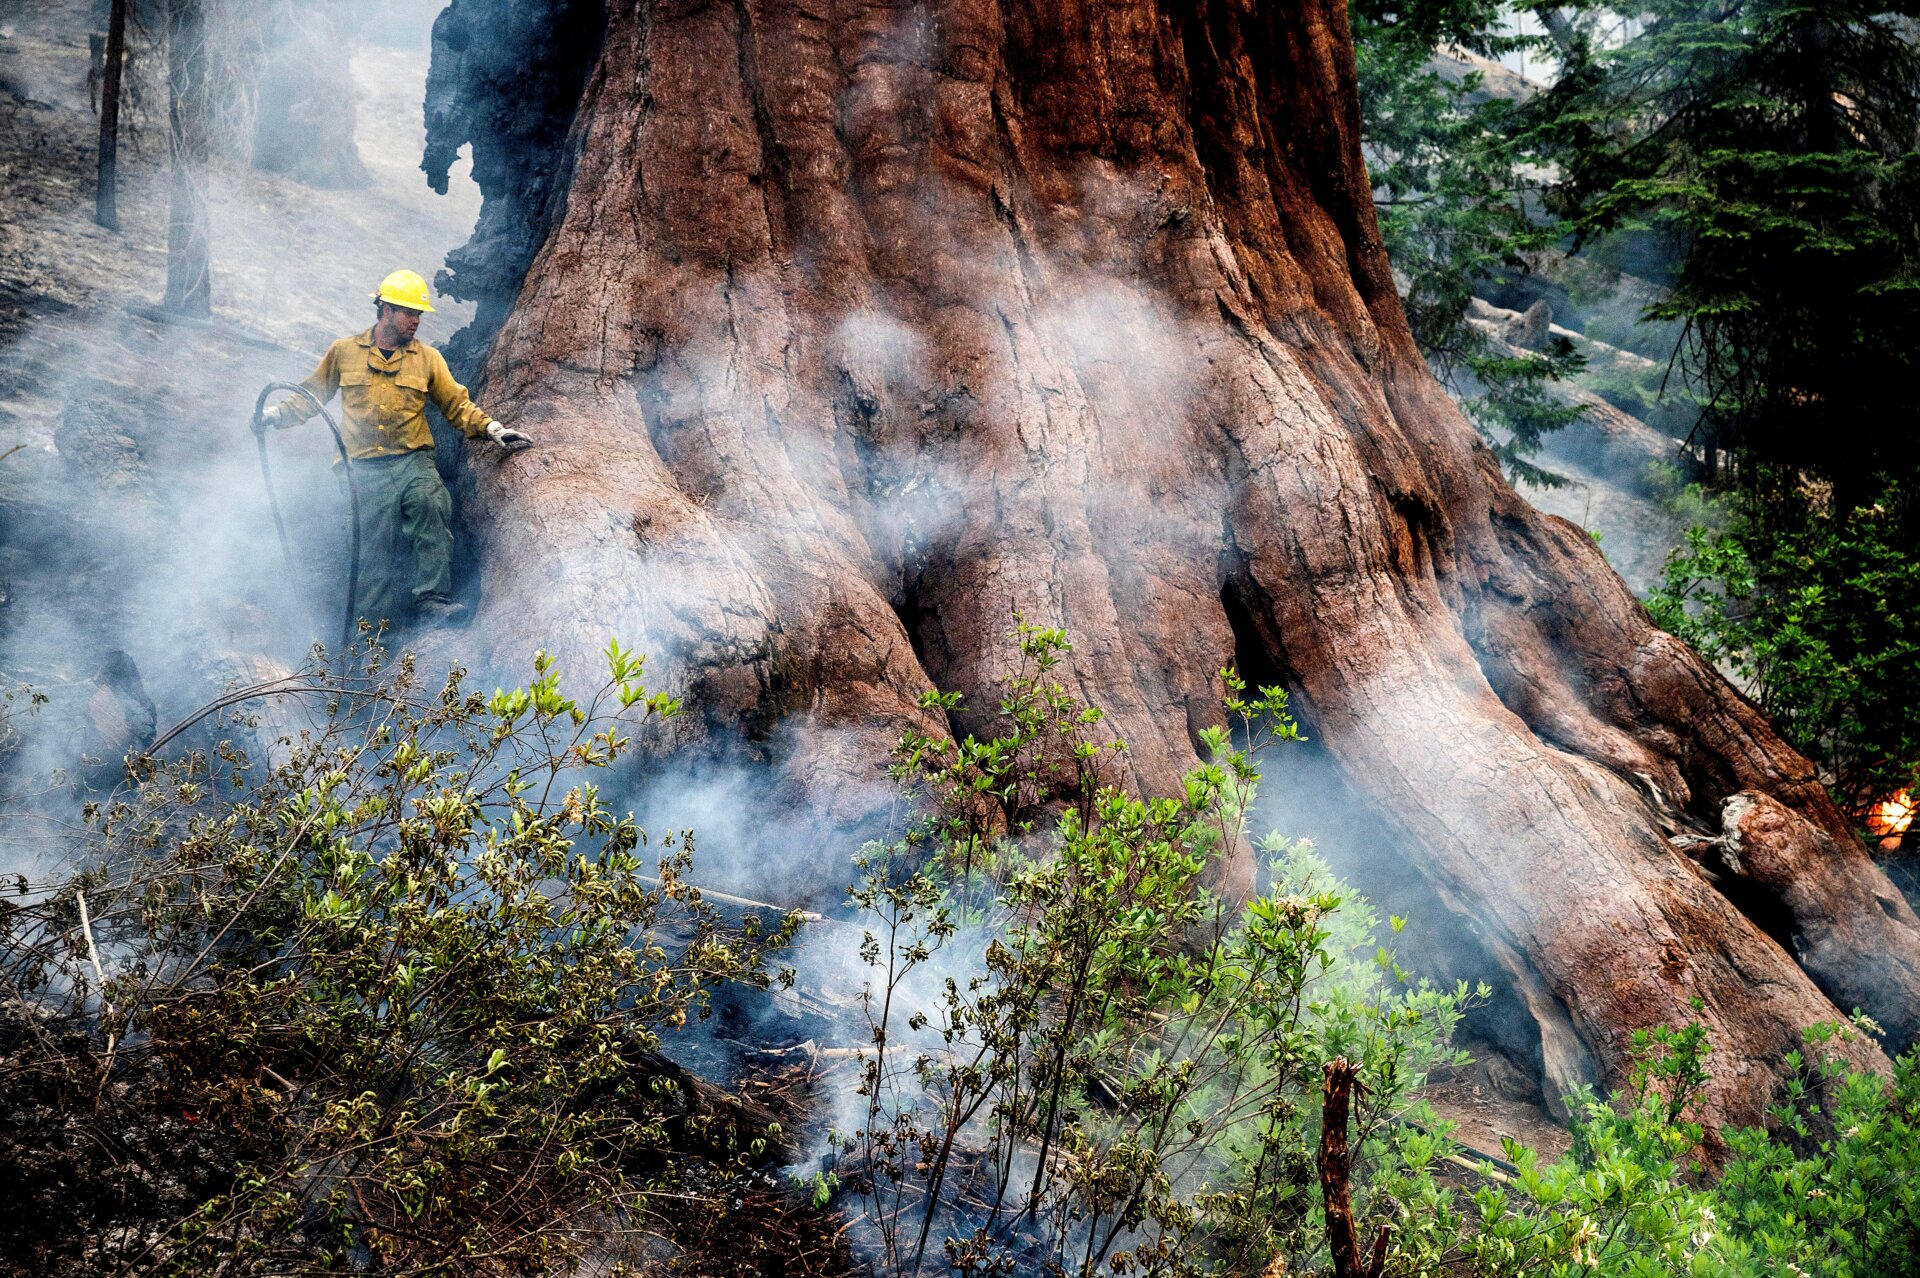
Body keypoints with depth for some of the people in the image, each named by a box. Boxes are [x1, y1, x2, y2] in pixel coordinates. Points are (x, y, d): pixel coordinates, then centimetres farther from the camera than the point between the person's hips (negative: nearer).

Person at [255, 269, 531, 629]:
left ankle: (432, 602, -35)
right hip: (366, 469, 0)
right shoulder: (344, 352, 13)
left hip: (414, 461, 0)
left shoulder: (427, 358, 15)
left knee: (432, 505, -31)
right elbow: (312, 396, 22)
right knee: (376, 546, -9)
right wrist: (278, 414, 7)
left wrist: (491, 428, -1)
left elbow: (457, 406, 14)